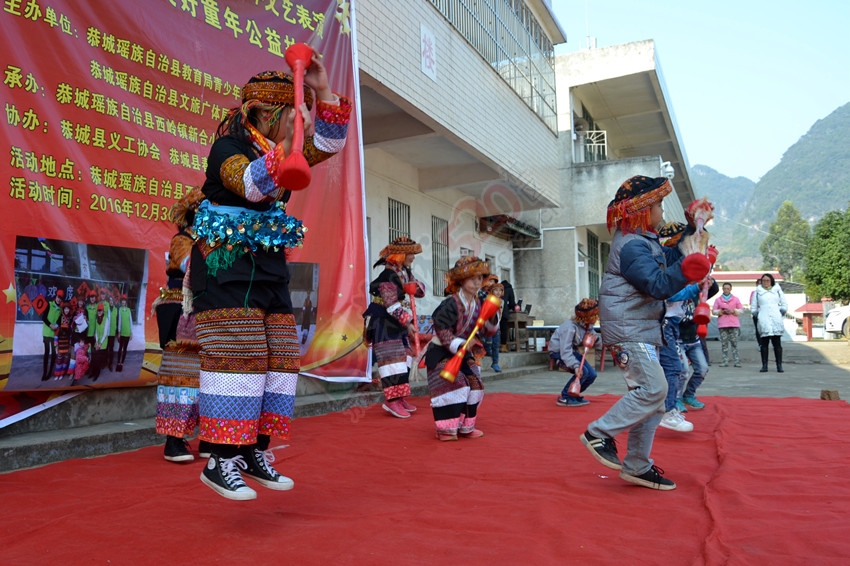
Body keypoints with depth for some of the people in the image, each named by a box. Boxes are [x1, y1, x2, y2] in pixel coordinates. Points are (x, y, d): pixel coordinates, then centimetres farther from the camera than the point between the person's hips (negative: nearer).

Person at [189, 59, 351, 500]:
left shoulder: (283, 150, 15)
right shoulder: (227, 147, -6)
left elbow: (330, 143, 9)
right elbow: (252, 185, -26)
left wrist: (323, 91, -2)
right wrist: (288, 142, -36)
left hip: (270, 272, 8)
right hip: (226, 271, -8)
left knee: (278, 363, 5)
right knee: (237, 360, -12)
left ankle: (256, 454, 16)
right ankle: (221, 460, -3)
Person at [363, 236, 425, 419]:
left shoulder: (406, 272, 7)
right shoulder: (388, 275, -21)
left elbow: (421, 291, 12)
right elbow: (392, 305, -25)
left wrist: (415, 285, -11)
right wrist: (407, 322, -24)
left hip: (400, 321, 9)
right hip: (384, 322, -9)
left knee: (403, 357, 10)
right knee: (392, 359, -11)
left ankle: (399, 397, 18)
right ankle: (391, 400, -7)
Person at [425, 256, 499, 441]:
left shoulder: (478, 304, 0)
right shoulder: (452, 303, -23)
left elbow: (487, 331, 2)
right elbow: (440, 328, -25)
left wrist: (492, 319, -16)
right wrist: (458, 345, -31)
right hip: (442, 352, -8)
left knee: (475, 385, 7)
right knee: (454, 386, -17)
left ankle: (465, 426, 20)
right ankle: (446, 429, -3)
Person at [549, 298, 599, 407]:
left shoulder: (588, 325, -5)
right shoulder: (570, 327, -30)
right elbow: (565, 350, -36)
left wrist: (595, 338, -20)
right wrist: (575, 366, -46)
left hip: (572, 351, 8)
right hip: (558, 352, -8)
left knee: (592, 374, -3)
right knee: (582, 372, -26)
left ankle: (574, 395, 17)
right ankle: (564, 398, -11)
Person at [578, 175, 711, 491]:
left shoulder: (645, 242, 18)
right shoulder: (632, 246, -16)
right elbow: (658, 284, -25)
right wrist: (684, 271, -40)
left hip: (642, 330, 11)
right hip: (627, 330, -11)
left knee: (652, 395, 9)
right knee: (653, 388, -16)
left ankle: (637, 466, 16)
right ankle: (599, 433, -4)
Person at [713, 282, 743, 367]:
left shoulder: (736, 299, 14)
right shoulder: (718, 299, 13)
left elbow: (741, 310, 10)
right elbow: (713, 311, 8)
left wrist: (733, 311, -7)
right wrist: (722, 311, -9)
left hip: (734, 325, 0)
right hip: (722, 325, 0)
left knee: (734, 343, -6)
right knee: (724, 343, -4)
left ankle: (736, 361, -5)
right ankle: (725, 361, -2)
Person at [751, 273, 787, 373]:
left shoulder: (777, 290, 14)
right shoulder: (758, 292, 13)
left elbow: (784, 305, 15)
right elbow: (753, 307, 15)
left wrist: (781, 314, 5)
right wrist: (757, 316, 3)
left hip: (776, 320, 0)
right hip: (763, 321, 0)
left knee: (777, 344, -2)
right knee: (764, 344, -2)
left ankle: (779, 365, 0)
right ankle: (764, 365, -1)